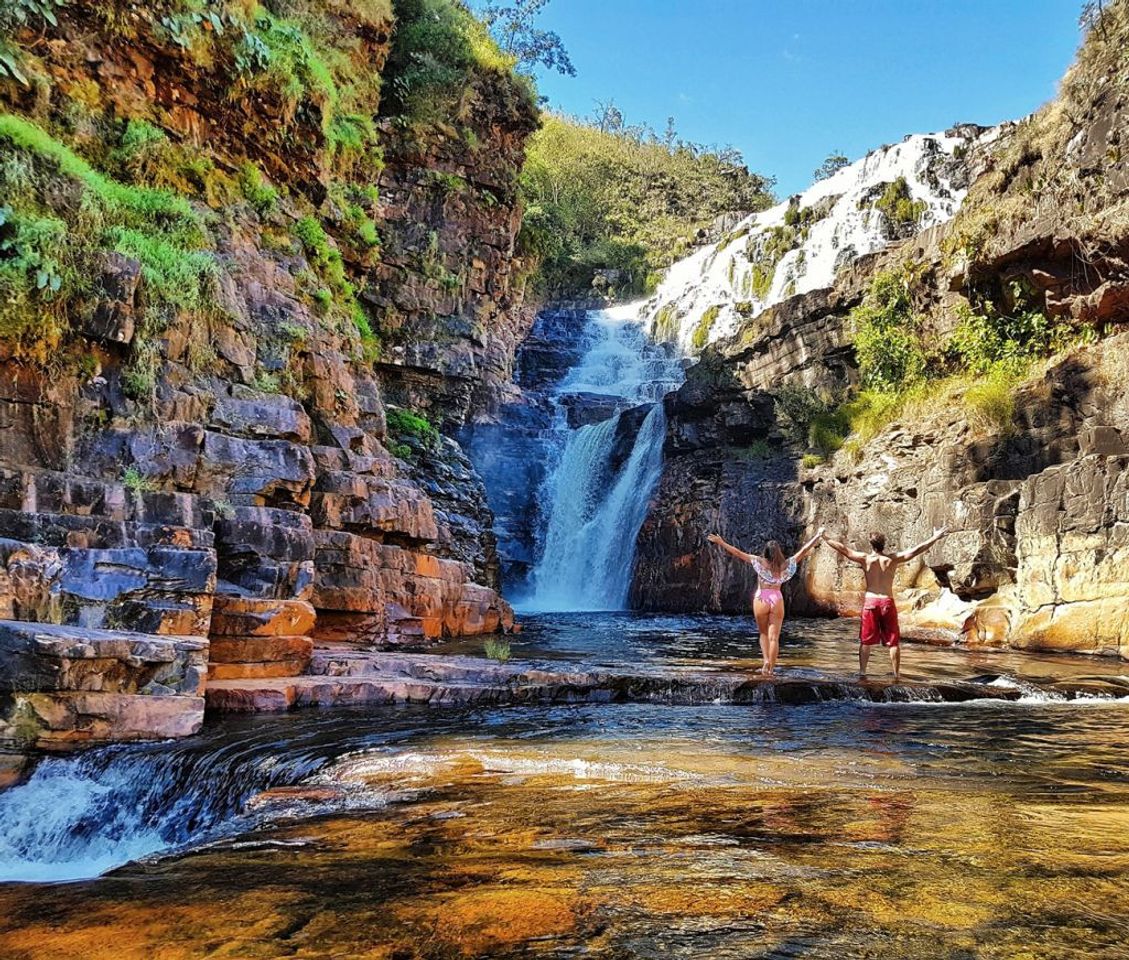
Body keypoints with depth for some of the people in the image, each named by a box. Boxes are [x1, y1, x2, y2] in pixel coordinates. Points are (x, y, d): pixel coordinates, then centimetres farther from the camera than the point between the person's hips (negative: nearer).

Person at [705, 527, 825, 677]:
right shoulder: (786, 565, -4)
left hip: (761, 600, 0)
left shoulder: (760, 562, -7)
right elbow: (804, 550, 3)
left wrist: (720, 542, -3)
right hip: (777, 600, 0)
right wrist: (818, 536, 14)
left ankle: (766, 661, -4)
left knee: (764, 634, 16)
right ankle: (770, 668, -1)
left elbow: (738, 553, -8)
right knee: (774, 637, 3)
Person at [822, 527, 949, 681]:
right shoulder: (893, 559, -4)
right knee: (893, 642, 7)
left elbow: (842, 549, -1)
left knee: (866, 640, 9)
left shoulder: (865, 559, -4)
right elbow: (916, 550, -4)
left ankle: (862, 671, 8)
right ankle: (897, 674, 8)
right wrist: (935, 538, 0)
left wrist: (825, 538, 7)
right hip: (887, 602, -1)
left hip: (870, 602, 1)